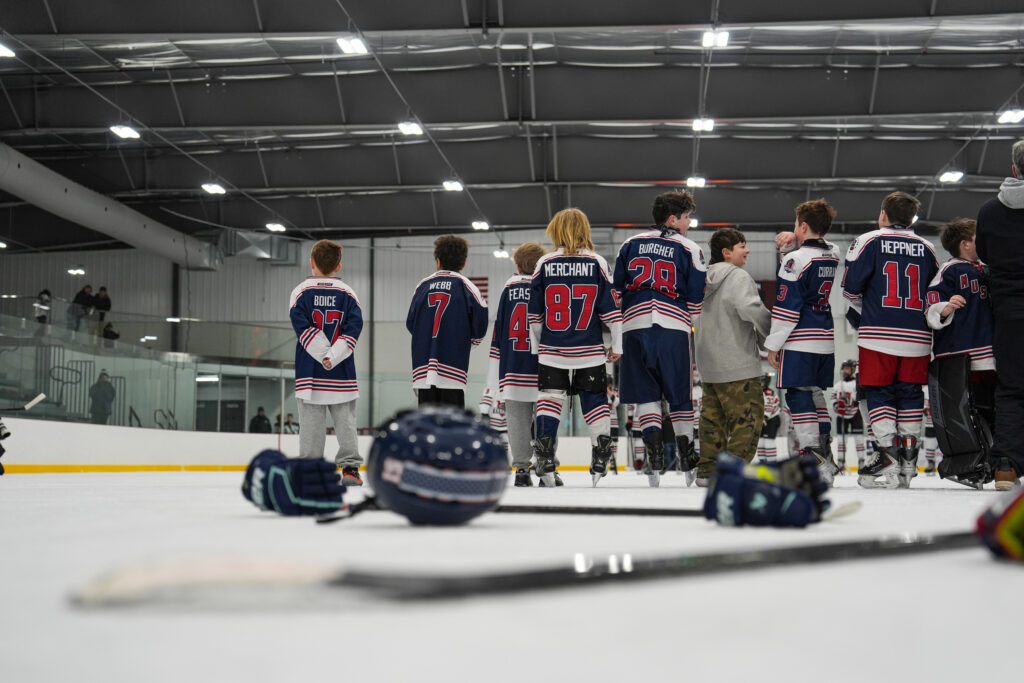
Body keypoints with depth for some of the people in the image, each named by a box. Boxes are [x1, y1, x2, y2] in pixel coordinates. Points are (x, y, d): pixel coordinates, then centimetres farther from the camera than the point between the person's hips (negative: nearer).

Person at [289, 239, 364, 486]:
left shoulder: (301, 291, 1)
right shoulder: (347, 293, 5)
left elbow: (302, 326, -10)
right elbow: (354, 326, -5)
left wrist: (324, 355, -13)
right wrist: (334, 356, -12)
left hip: (310, 371, -1)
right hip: (342, 372, 1)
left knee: (311, 422, 1)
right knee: (345, 421, 5)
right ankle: (350, 468, 1)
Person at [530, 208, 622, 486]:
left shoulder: (544, 263, 1)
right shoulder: (597, 262, -1)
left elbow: (535, 313, 5)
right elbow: (610, 307, -1)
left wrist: (536, 346, 15)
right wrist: (616, 345, 6)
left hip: (552, 350, 0)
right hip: (590, 351, 0)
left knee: (549, 398, 7)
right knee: (594, 400, 8)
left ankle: (544, 454, -5)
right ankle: (602, 451, 3)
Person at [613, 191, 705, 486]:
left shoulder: (630, 244, 14)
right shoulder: (689, 248, 5)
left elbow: (616, 289, 13)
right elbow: (697, 296, 5)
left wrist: (614, 329, 20)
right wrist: (695, 325, 20)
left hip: (635, 324, 2)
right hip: (673, 327, -2)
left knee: (646, 393, 6)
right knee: (680, 394, 9)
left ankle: (655, 451, -9)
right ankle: (687, 457, 15)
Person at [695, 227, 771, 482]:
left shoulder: (704, 279, 14)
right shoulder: (738, 277, -12)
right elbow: (750, 309, -25)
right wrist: (774, 334, -10)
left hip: (709, 363, 9)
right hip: (737, 364, -9)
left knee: (713, 414, 14)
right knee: (748, 415, -4)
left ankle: (708, 470, 17)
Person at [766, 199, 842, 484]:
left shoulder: (795, 259, -12)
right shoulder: (834, 256, 9)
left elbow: (786, 307, -13)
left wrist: (773, 344, -7)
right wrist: (795, 240, 13)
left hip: (800, 342, -7)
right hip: (827, 342, 7)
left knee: (798, 396, -4)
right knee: (816, 395, 16)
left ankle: (811, 457, -12)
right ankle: (824, 455, 20)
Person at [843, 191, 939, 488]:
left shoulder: (869, 241, 1)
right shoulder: (926, 248, 13)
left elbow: (851, 287, -2)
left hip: (878, 335, -3)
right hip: (917, 338, 4)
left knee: (879, 394, 1)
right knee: (910, 395, 9)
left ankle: (887, 458, -8)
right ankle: (908, 461, 10)